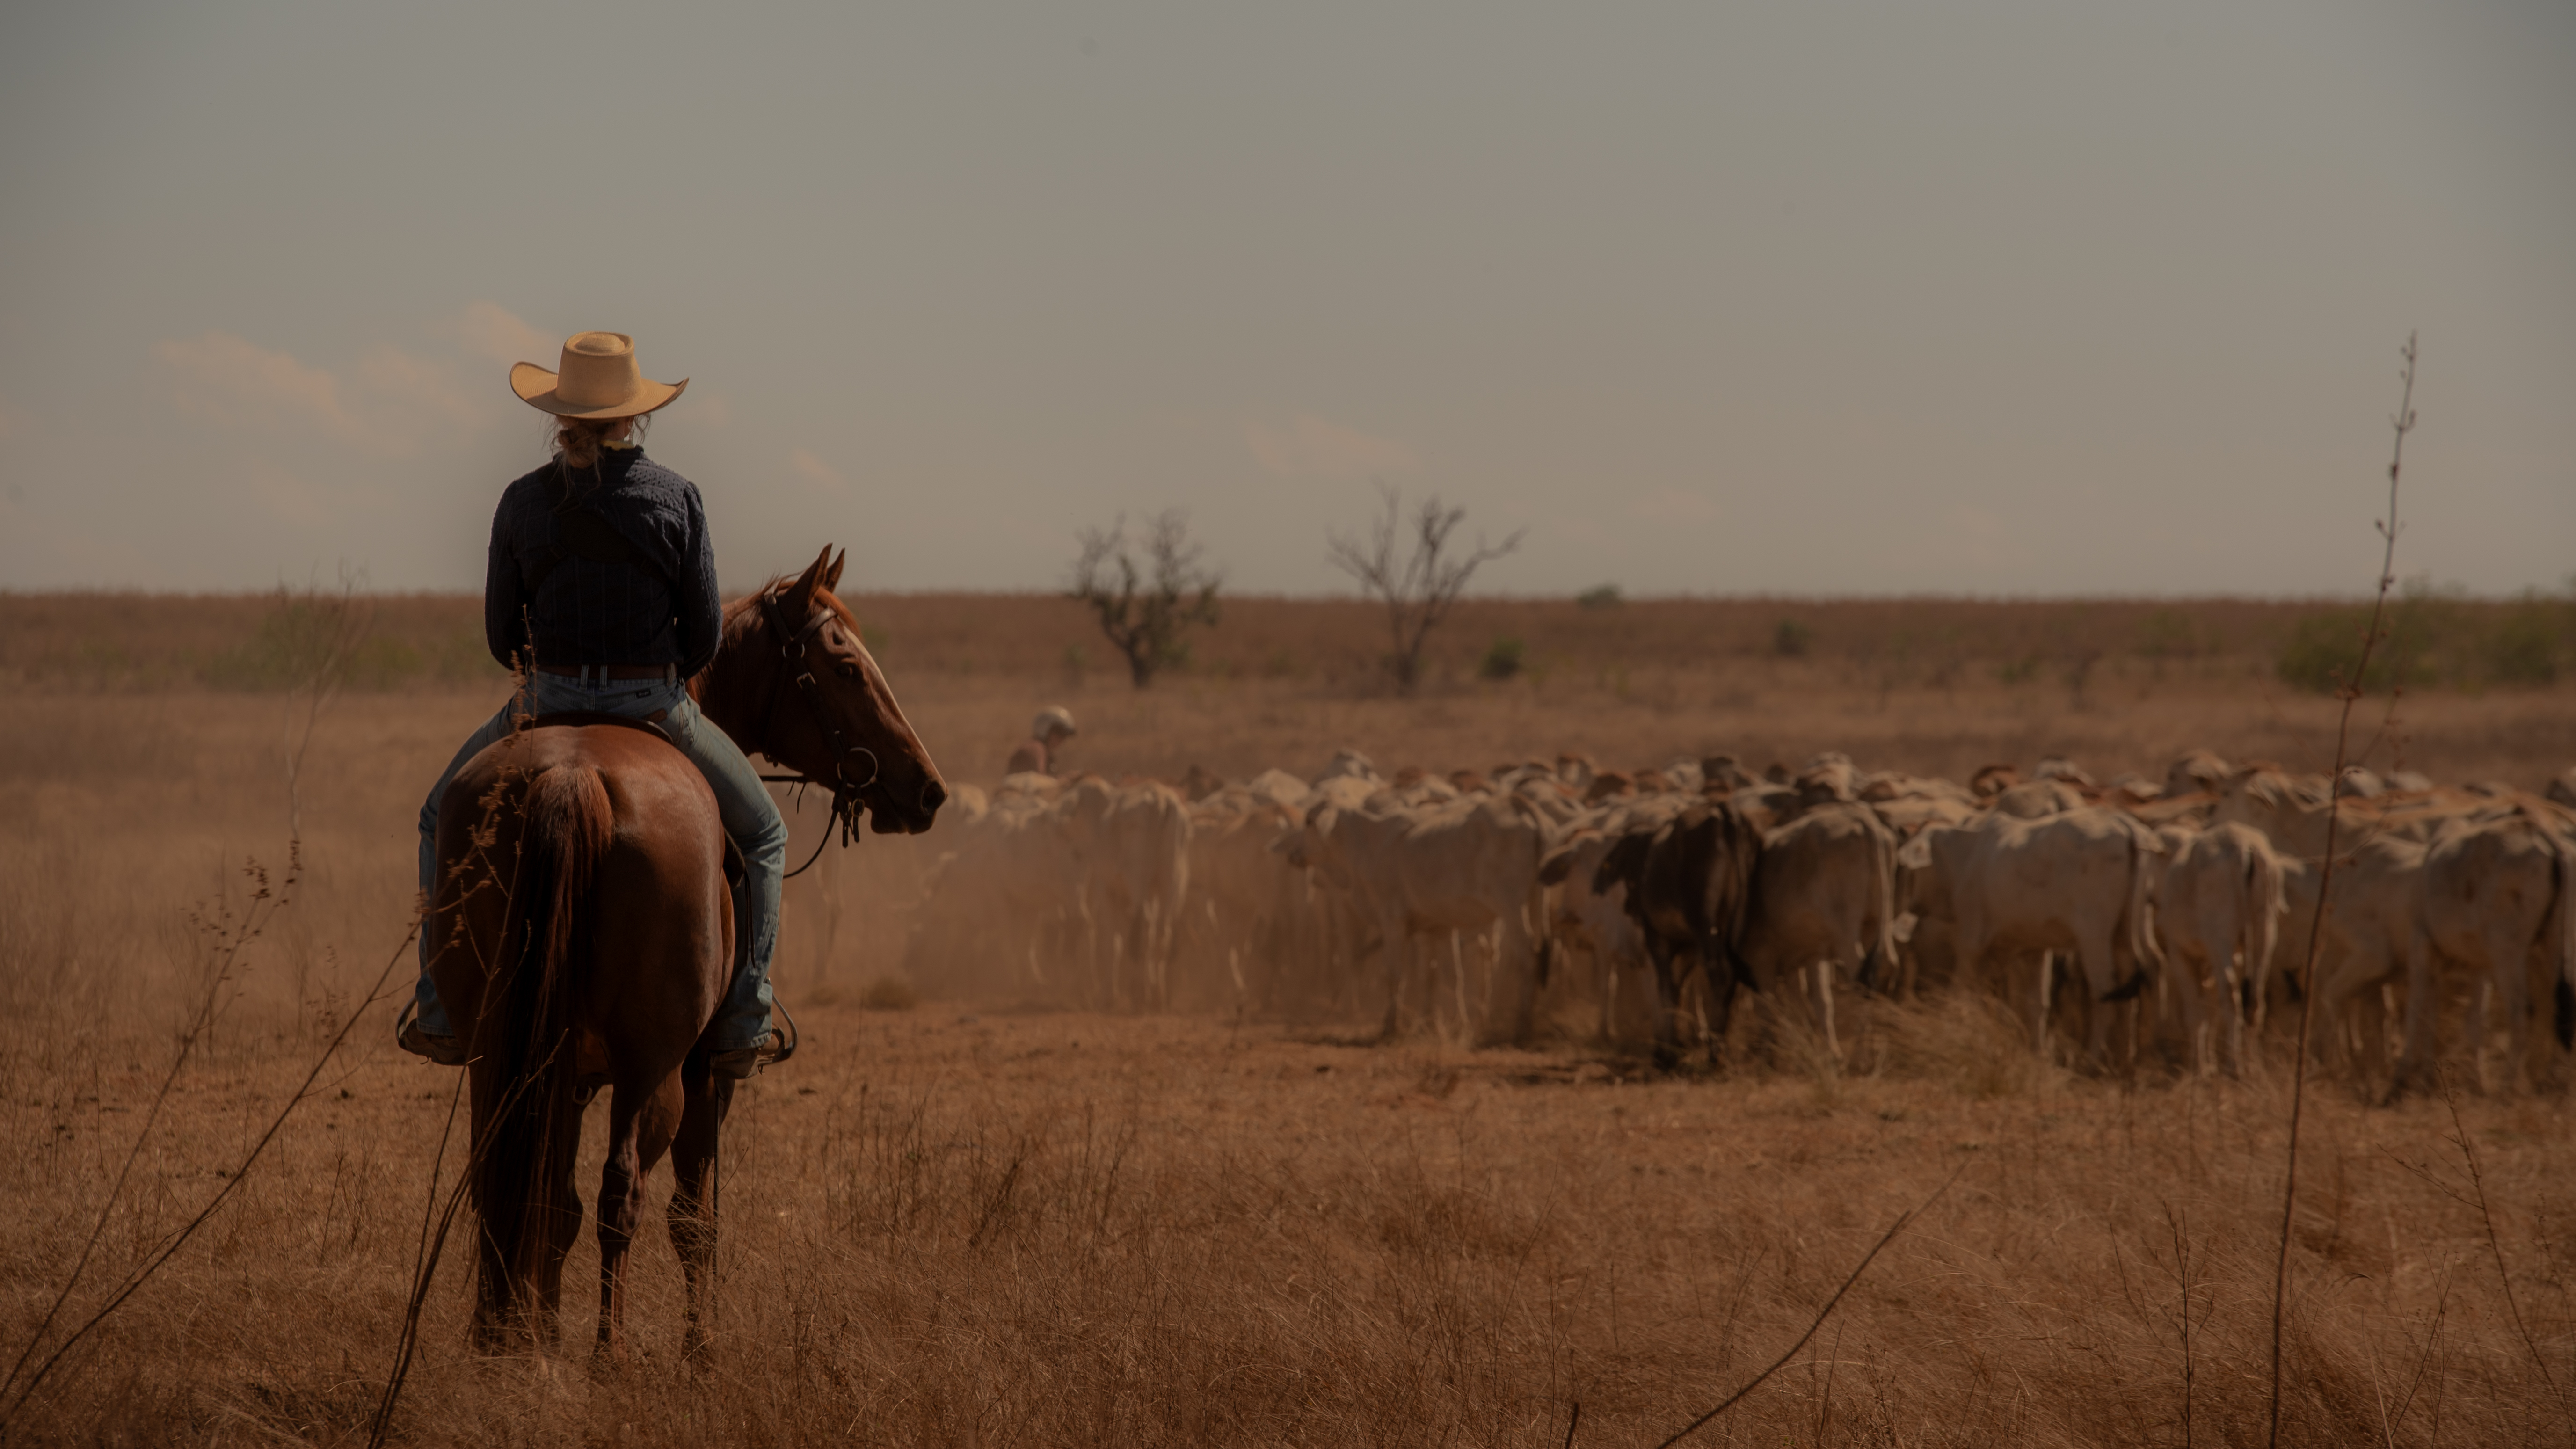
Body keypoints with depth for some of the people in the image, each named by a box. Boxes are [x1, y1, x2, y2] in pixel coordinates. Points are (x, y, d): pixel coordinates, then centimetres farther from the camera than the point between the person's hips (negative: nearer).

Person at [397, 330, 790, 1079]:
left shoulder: (523, 502, -3)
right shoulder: (675, 497, -6)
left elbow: (500, 635, 1)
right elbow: (706, 632, -5)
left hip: (549, 706, 1)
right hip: (657, 704, -1)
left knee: (446, 815, 27)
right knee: (761, 832, 22)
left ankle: (441, 1011, 19)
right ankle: (743, 1025, 13)